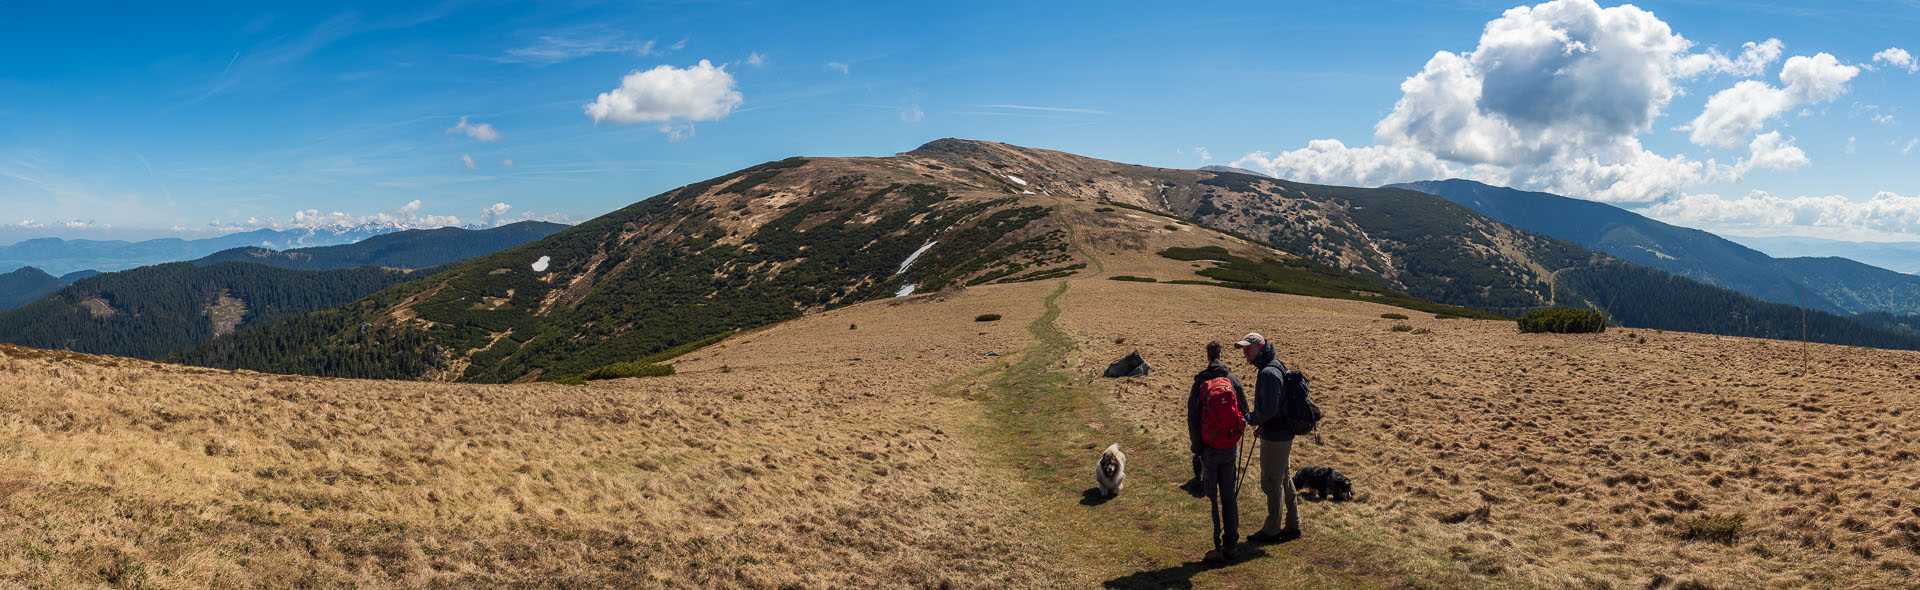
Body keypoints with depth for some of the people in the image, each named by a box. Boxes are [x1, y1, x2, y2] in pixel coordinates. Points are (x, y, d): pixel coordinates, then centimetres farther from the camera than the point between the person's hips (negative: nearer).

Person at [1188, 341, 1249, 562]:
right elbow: (1244, 413, 2)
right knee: (1229, 496, 13)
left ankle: (1218, 548, 4)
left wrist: (1197, 448, 0)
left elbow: (1192, 419, -9)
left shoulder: (1200, 383, -10)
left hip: (1210, 449, -3)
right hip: (1230, 448, 3)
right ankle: (1230, 544, 17)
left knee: (1212, 498, 3)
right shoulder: (1233, 379, -2)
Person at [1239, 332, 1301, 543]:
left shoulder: (1269, 373, -23)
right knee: (1284, 480, 19)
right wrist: (1261, 425, 15)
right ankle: (1293, 526, 29)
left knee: (1272, 482, 2)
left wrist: (1250, 419, -12)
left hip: (1275, 437, -10)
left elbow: (1269, 409, -27)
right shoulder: (1275, 367, 10)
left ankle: (1272, 530, 13)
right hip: (1282, 433, 10)